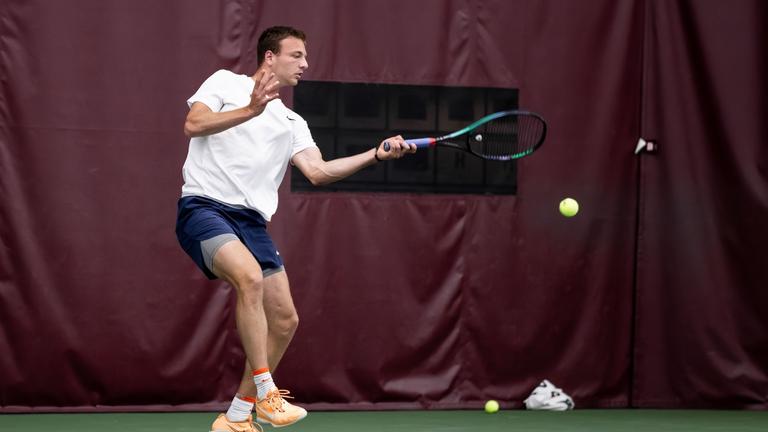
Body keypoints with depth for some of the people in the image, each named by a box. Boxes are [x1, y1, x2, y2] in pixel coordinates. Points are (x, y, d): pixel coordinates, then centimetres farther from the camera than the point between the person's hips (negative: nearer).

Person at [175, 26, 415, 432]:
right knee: (250, 276, -33)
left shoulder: (292, 123, 22)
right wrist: (250, 110, -19)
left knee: (285, 321, 0)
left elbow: (318, 172, 8)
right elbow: (193, 125, -8)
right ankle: (265, 392, -27)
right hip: (204, 206, -7)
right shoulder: (225, 83, 8)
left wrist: (377, 154, -1)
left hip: (251, 220, 7)